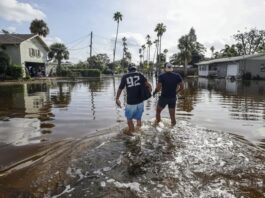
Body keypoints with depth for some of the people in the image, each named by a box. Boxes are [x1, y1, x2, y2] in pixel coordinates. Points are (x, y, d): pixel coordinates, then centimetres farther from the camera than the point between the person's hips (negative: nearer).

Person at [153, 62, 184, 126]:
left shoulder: (161, 76, -14)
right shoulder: (177, 76, -4)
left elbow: (158, 88, -18)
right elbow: (182, 87, 0)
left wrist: (154, 92, 3)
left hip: (163, 98, -2)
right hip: (173, 98, 3)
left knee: (158, 112, 22)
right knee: (172, 116, 12)